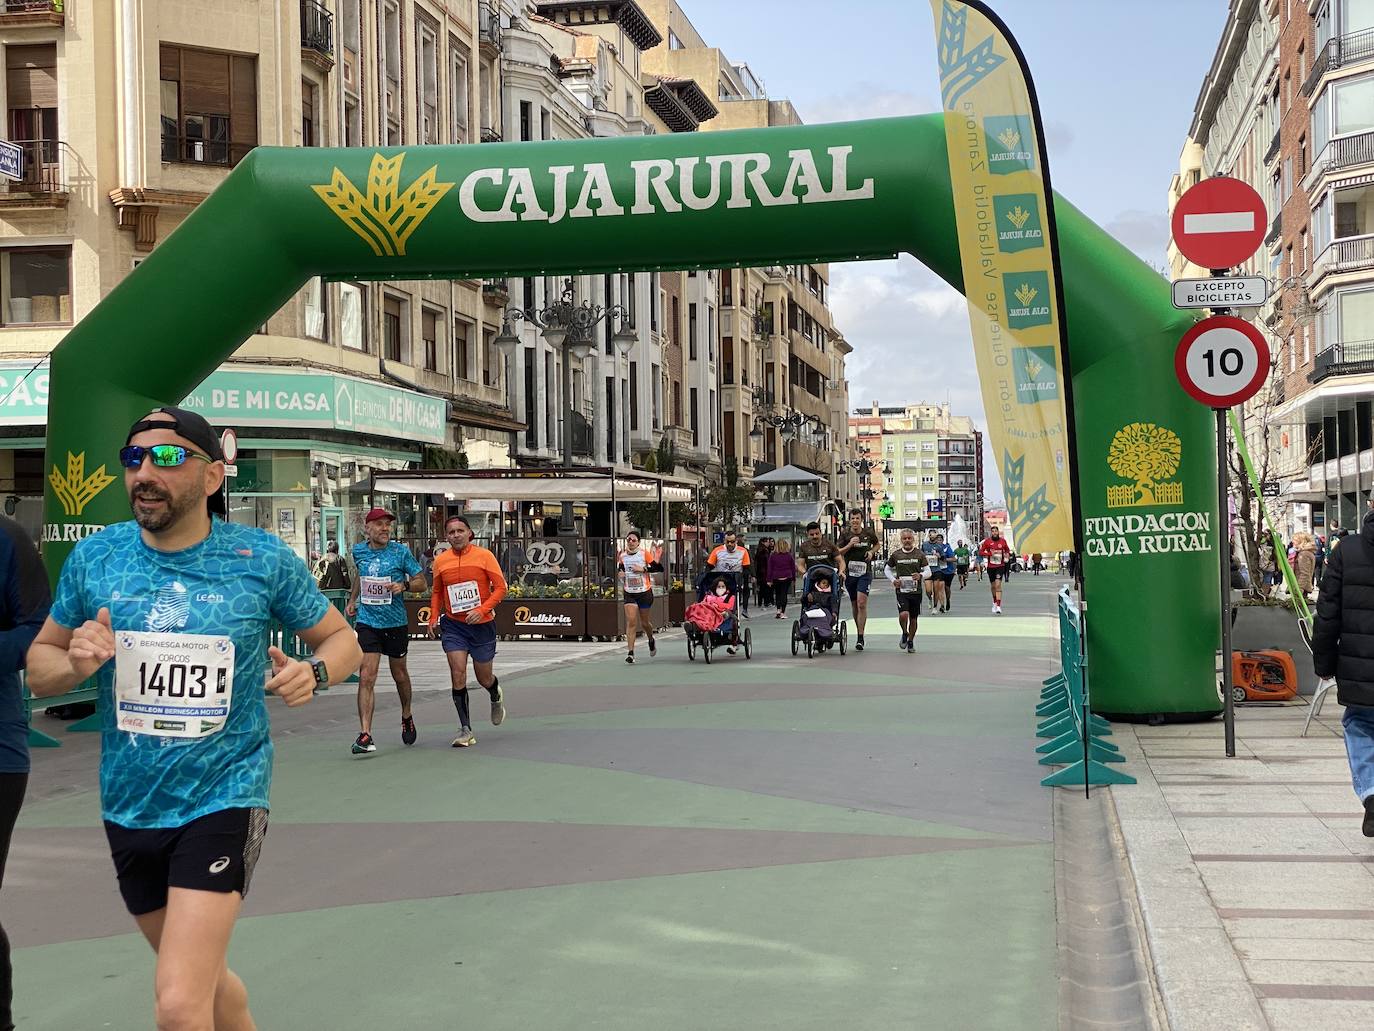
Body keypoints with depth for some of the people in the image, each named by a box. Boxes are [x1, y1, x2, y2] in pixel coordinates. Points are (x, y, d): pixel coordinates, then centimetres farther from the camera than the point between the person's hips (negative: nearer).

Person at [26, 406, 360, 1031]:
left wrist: (314, 671, -17)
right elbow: (39, 666, 8)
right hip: (129, 808, 4)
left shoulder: (265, 560, -8)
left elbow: (342, 640, 5)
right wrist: (75, 662, -15)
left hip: (224, 799, -4)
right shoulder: (95, 557, -2)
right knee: (206, 978, 22)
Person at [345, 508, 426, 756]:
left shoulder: (401, 552, -6)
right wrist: (352, 600, 22)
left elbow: (421, 582, -1)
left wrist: (404, 586, -20)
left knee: (399, 674, 16)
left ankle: (406, 717, 42)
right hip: (367, 621, 1)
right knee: (367, 677, -12)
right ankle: (365, 734, -15)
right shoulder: (358, 551, 3)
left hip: (395, 622, -1)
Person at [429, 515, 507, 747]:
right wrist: (433, 618, 3)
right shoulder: (440, 561, 2)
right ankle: (465, 730, -7)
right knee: (457, 674, -12)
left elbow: (500, 588, -7)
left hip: (482, 624, -1)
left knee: (484, 678, 9)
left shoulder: (484, 556, -6)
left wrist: (482, 610, -20)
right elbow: (437, 593, 17)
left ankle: (496, 697, 47)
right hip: (453, 625, 1)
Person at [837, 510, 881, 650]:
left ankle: (860, 637, -16)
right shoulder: (845, 534, 1)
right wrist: (849, 545, -17)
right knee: (854, 605, 11)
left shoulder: (869, 533, 2)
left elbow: (877, 544, 20)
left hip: (865, 572, -2)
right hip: (850, 573, 2)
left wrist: (872, 552, 0)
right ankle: (859, 632, 27)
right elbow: (838, 553, -2)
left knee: (861, 603, -15)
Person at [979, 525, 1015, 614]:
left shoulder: (1003, 541, 2)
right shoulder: (987, 541, -2)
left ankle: (999, 607, -21)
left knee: (998, 585, -16)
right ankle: (995, 603, 39)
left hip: (1000, 566, -2)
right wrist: (990, 553, -16)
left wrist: (1007, 555, -2)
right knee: (993, 586, 15)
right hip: (991, 566, 2)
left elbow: (1007, 550, 19)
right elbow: (980, 552, -2)